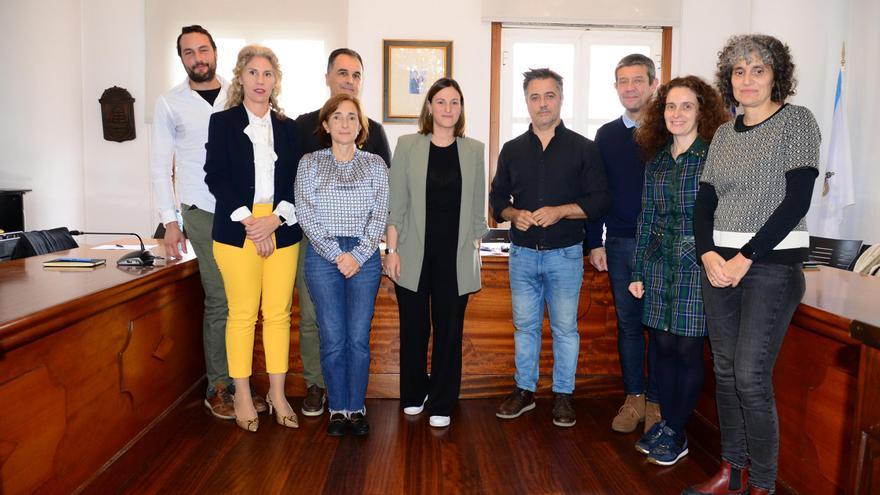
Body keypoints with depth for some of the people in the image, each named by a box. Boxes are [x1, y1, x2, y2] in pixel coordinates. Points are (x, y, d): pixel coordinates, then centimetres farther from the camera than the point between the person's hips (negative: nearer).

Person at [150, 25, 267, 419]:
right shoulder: (170, 103, 6)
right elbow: (160, 166, 5)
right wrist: (169, 221, -2)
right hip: (203, 213, -2)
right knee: (220, 301, -3)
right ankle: (218, 388, 12)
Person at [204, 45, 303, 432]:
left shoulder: (288, 127, 13)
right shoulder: (222, 123, 7)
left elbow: (297, 181, 7)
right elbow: (216, 178, -1)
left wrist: (275, 219, -8)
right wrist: (248, 220, -11)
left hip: (282, 230, 2)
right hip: (236, 229, -2)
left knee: (278, 313, 4)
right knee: (242, 313, 0)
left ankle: (277, 393, 15)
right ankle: (243, 396, 13)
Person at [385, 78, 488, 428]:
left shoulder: (473, 150, 7)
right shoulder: (408, 145, 2)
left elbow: (477, 207, 9)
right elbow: (395, 202, 1)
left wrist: (475, 252, 5)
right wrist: (391, 249, -4)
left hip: (455, 257, 1)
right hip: (415, 255, -1)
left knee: (449, 330, 5)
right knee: (414, 328, 8)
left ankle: (441, 405, 20)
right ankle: (413, 395, 30)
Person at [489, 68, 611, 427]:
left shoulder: (583, 148, 0)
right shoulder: (512, 150, 9)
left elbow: (599, 199, -4)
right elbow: (497, 198, 11)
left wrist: (560, 211, -18)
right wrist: (514, 214, -10)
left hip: (565, 253, -2)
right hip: (522, 253, 3)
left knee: (565, 327, 6)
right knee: (524, 325, 11)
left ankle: (563, 395, 20)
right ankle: (524, 390, 25)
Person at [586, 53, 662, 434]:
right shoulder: (606, 135, 8)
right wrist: (595, 243, 4)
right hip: (619, 244, 3)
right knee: (628, 323, 10)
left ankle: (656, 399, 19)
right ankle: (634, 396, 22)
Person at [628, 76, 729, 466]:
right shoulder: (656, 160, 9)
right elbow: (646, 218, 11)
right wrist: (638, 272, 10)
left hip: (698, 264, -4)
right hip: (659, 264, 5)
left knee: (687, 350, 4)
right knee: (662, 346, 10)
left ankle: (676, 434, 19)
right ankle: (666, 422, 26)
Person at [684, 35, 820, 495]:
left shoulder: (797, 120, -2)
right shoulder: (724, 134, 13)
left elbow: (797, 200, -11)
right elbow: (704, 202, 10)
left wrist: (745, 259, -14)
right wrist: (709, 256, -6)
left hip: (772, 263, -5)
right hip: (718, 263, 5)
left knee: (750, 376, -8)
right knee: (725, 370, 9)